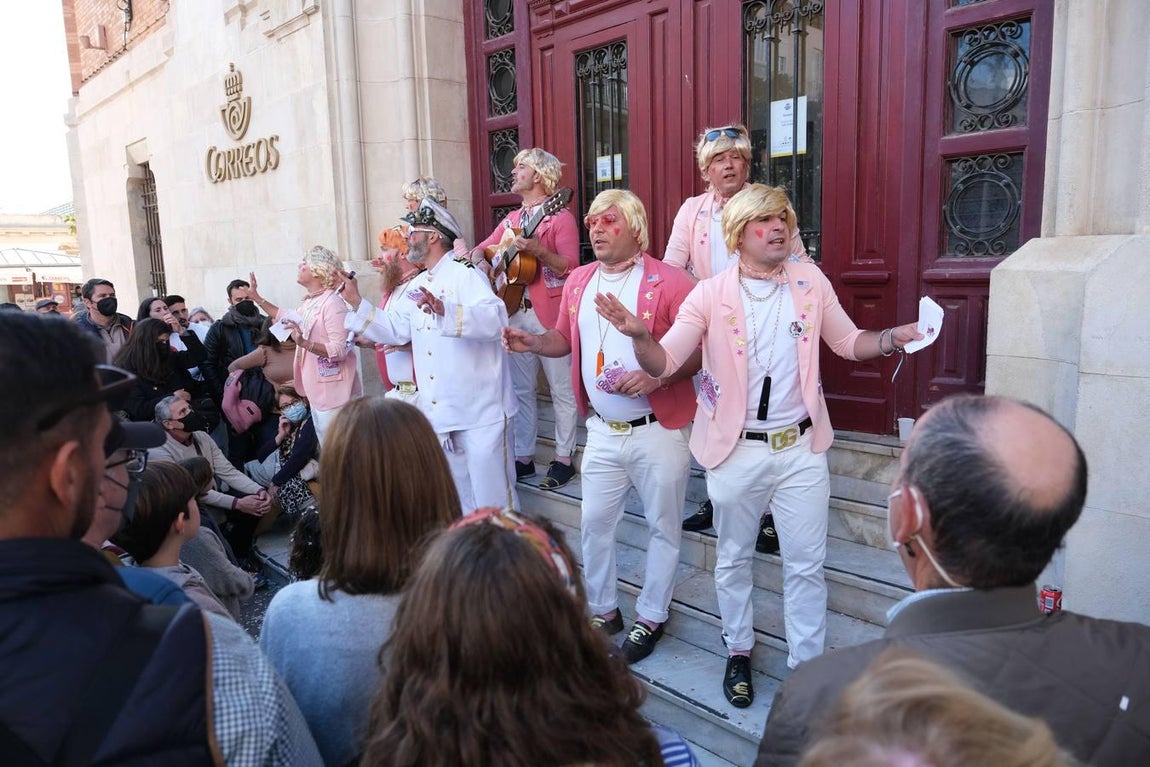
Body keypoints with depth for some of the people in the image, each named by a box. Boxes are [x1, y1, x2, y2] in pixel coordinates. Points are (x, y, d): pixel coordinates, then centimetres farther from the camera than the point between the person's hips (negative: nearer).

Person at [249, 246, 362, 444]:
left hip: (333, 392, -9)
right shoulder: (309, 302, 11)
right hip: (317, 390, 10)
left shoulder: (332, 303, -17)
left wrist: (304, 343, -31)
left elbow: (340, 349, -25)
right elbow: (287, 318, 32)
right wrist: (256, 298, 33)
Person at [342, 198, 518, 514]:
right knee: (458, 495, 20)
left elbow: (495, 318, -27)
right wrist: (357, 302, 7)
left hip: (480, 409, -8)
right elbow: (394, 330, 16)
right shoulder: (417, 286, 16)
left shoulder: (465, 274, -10)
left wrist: (445, 311, -41)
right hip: (440, 411, 8)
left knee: (492, 494, -2)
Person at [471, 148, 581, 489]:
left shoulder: (560, 217, -5)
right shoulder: (512, 219, 17)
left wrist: (537, 249, -27)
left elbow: (570, 266, -14)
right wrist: (477, 255, -6)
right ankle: (523, 457, 21)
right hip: (515, 313, 7)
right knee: (520, 389, 11)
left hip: (550, 313, -7)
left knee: (561, 389, 2)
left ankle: (563, 459, 11)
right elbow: (483, 248, 16)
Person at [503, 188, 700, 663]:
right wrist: (533, 343, -3)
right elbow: (566, 338, 17)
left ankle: (652, 616, 30)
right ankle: (603, 611, 33)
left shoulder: (668, 283, -13)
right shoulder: (579, 281, 6)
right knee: (594, 523, 13)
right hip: (603, 429, 5)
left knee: (663, 526, 10)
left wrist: (656, 377, -27)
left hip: (658, 430, -5)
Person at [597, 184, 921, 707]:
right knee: (734, 560, 16)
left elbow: (848, 342, 10)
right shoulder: (710, 294, -8)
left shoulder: (812, 282, 0)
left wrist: (894, 337, -10)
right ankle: (739, 652, 38)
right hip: (737, 451, -1)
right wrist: (638, 334, -32)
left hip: (801, 449, 2)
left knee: (806, 565, 9)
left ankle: (806, 664, 28)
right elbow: (663, 362, -11)